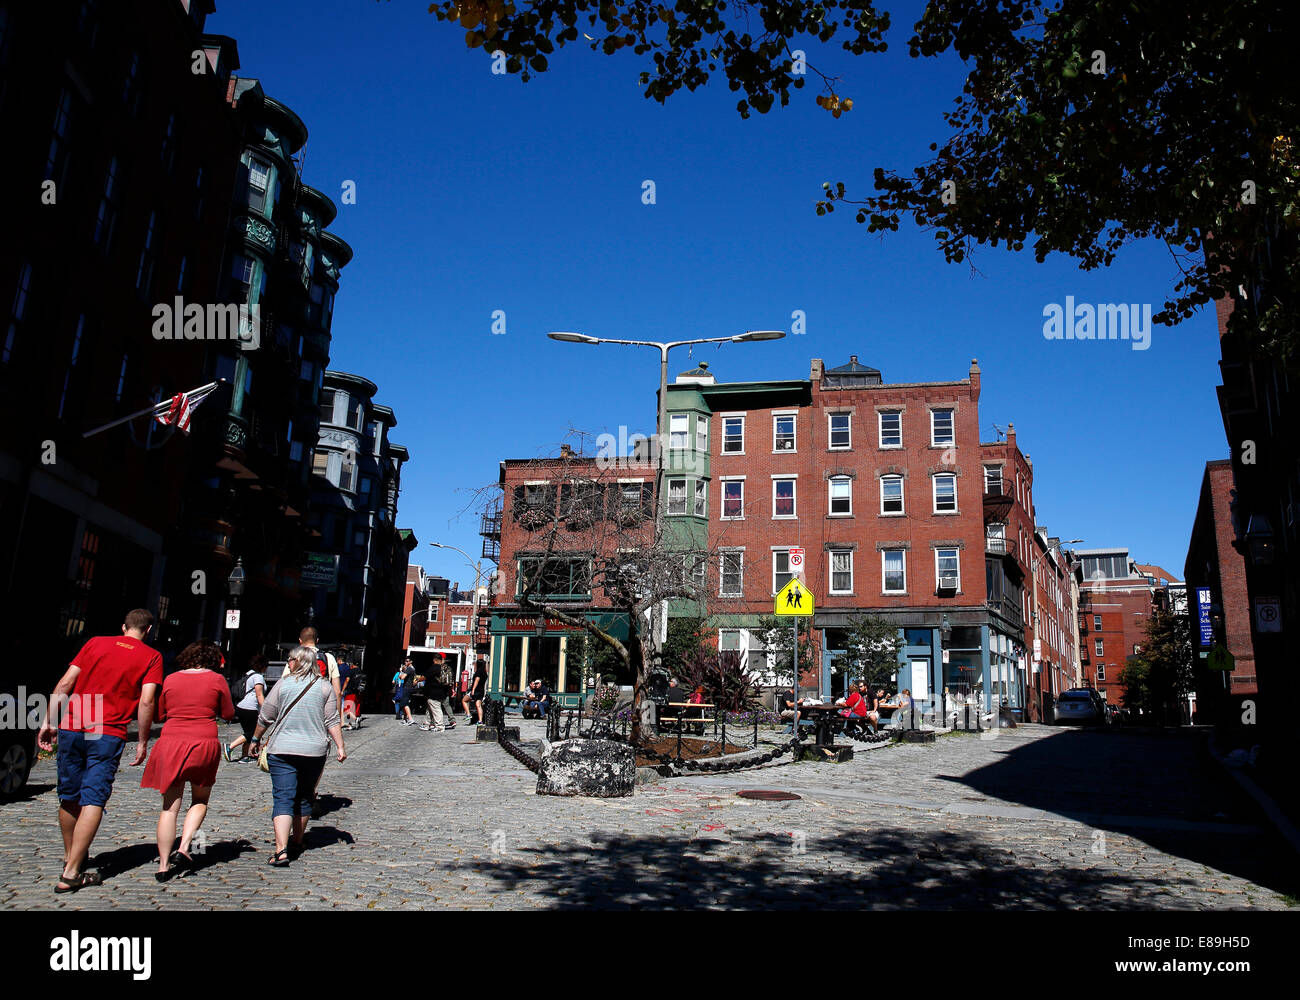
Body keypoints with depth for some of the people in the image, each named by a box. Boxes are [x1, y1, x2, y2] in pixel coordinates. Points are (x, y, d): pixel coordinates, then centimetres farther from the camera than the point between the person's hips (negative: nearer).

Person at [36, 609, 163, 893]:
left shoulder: (96, 643, 12)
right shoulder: (152, 657, 3)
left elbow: (64, 684, 7)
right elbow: (146, 701, -6)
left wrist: (47, 722, 10)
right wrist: (142, 742, 0)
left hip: (70, 729, 4)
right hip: (108, 735, -4)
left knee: (69, 798, 18)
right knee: (93, 801, -2)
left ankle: (70, 857, 36)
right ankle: (71, 874, -8)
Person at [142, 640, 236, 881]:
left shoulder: (170, 680, 6)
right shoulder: (216, 679, 0)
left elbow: (160, 714, 13)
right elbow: (228, 713, 6)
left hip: (170, 743, 2)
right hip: (204, 744, -1)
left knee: (170, 806, 7)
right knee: (200, 800, 18)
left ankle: (163, 865, 5)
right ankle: (183, 848, 2)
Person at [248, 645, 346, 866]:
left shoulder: (283, 684, -3)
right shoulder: (325, 687, 1)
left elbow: (265, 717, 3)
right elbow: (332, 721, -1)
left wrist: (256, 739, 17)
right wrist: (340, 746, 3)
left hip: (282, 750, -2)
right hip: (314, 751, 2)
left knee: (283, 799, -5)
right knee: (304, 798, 18)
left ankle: (281, 850, -17)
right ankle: (296, 843, 31)